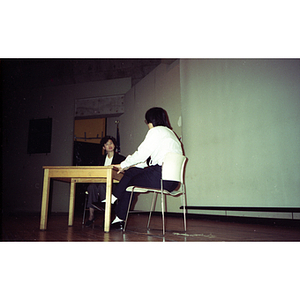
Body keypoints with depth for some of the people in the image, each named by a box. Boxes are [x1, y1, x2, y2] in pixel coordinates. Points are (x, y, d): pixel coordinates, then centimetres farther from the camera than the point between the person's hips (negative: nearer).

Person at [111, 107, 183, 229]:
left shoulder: (156, 131, -3)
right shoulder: (170, 132, 25)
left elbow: (141, 154, -7)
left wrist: (123, 164, 8)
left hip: (161, 177, -9)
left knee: (129, 182, 9)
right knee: (131, 172, 14)